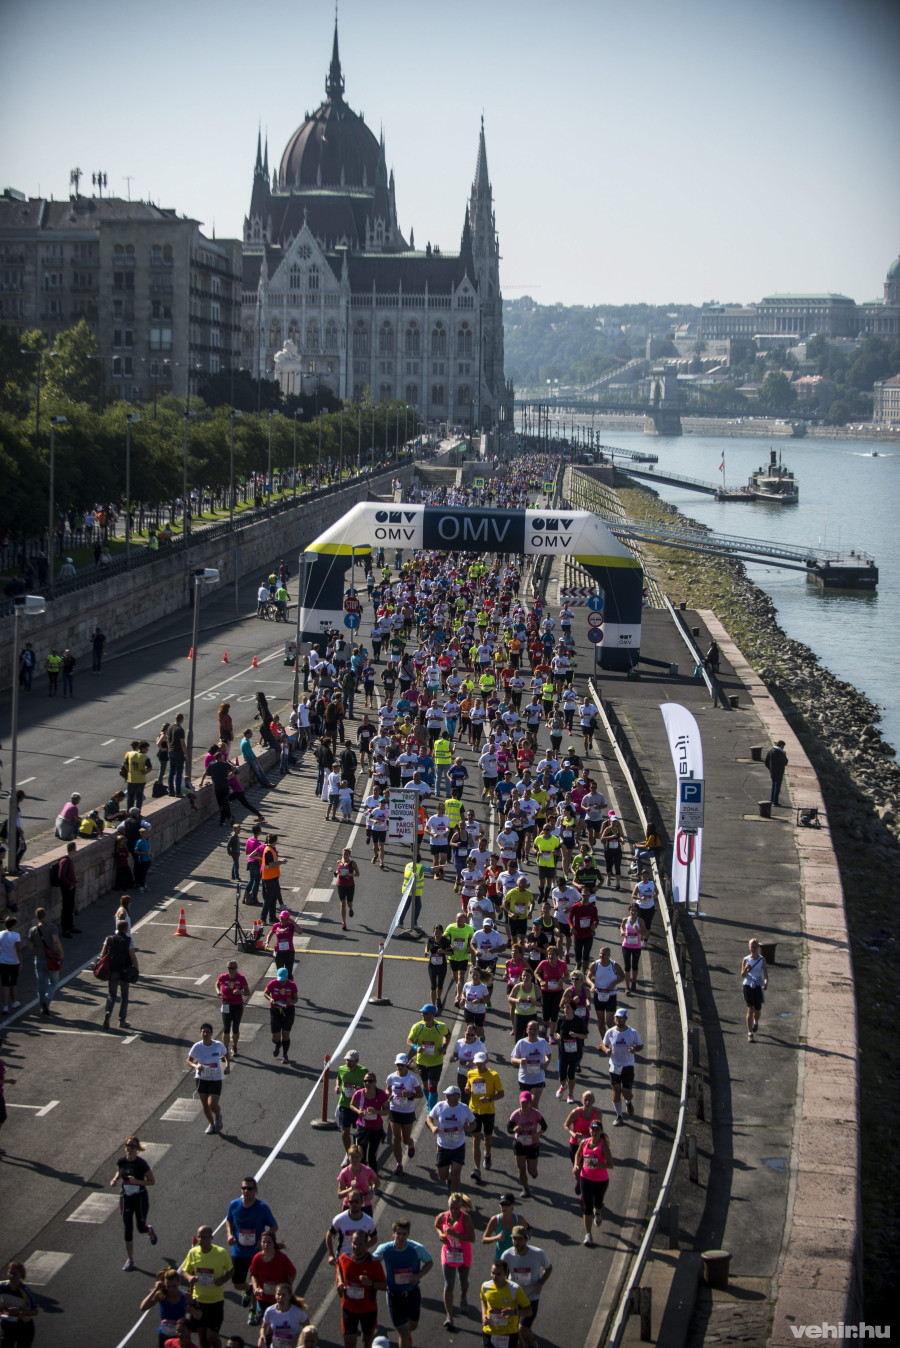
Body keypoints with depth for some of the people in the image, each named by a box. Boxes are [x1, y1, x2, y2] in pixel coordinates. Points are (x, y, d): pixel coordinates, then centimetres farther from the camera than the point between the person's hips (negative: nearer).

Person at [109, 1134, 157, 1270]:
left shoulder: (141, 1164, -19)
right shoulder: (121, 1161, -8)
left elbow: (152, 1182, -13)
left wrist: (137, 1181, -28)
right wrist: (115, 1179, -7)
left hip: (140, 1198, -3)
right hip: (126, 1198, 3)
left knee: (141, 1228, 9)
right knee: (128, 1229, 4)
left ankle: (150, 1230, 48)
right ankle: (130, 1260, 16)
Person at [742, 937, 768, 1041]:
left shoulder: (762, 960, -2)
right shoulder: (746, 960, 1)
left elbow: (765, 974, -9)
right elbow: (742, 975, 1)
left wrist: (766, 983, -29)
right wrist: (746, 969, -20)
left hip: (758, 987, 1)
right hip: (748, 986, -1)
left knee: (757, 1010, 11)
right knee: (750, 1009, -10)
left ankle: (756, 1022, 48)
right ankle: (750, 1034, -8)